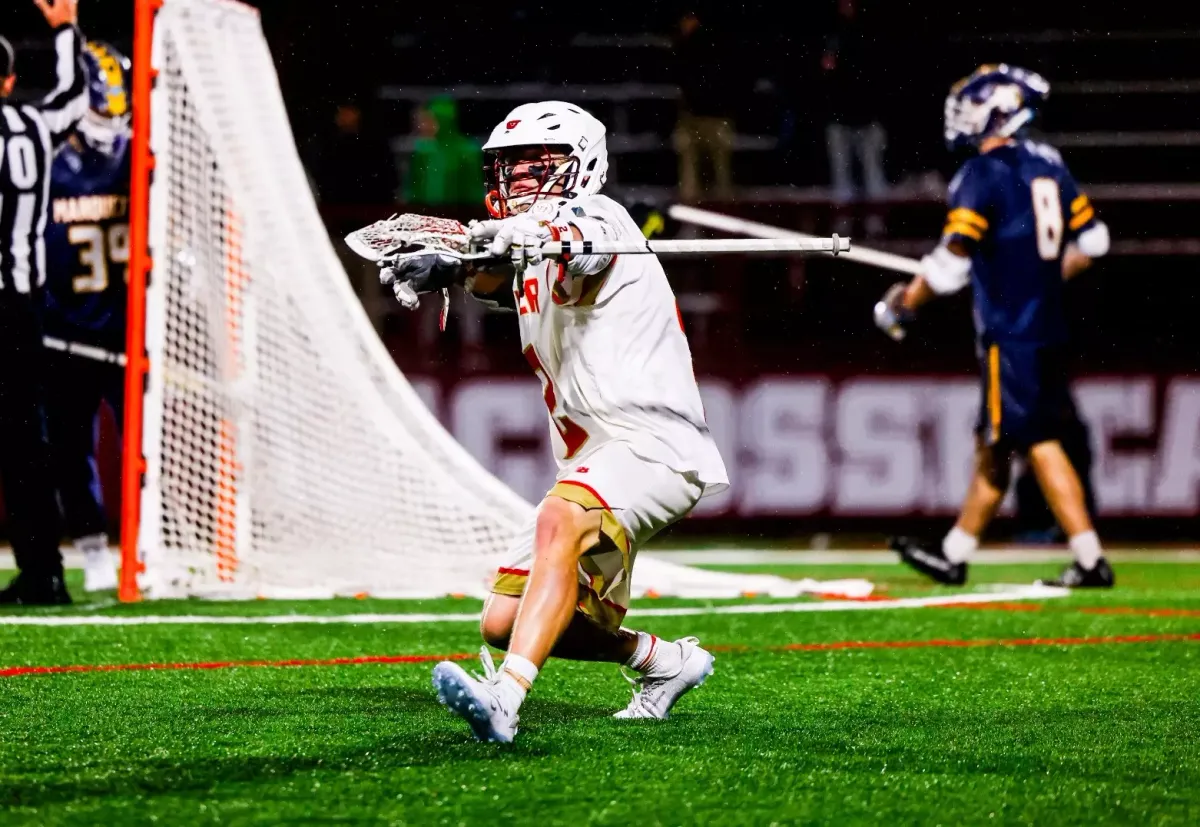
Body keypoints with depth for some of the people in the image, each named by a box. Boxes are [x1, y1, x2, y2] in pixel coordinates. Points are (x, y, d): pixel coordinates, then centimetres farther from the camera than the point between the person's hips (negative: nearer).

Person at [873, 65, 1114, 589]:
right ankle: (954, 555, 25)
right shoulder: (1047, 167, 10)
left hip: (1009, 334, -8)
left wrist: (901, 305, -1)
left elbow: (950, 266, -15)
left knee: (1039, 445, -7)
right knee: (993, 443, 15)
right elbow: (1092, 241, 16)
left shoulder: (982, 177, -14)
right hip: (1048, 325, 8)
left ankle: (1091, 560, -10)